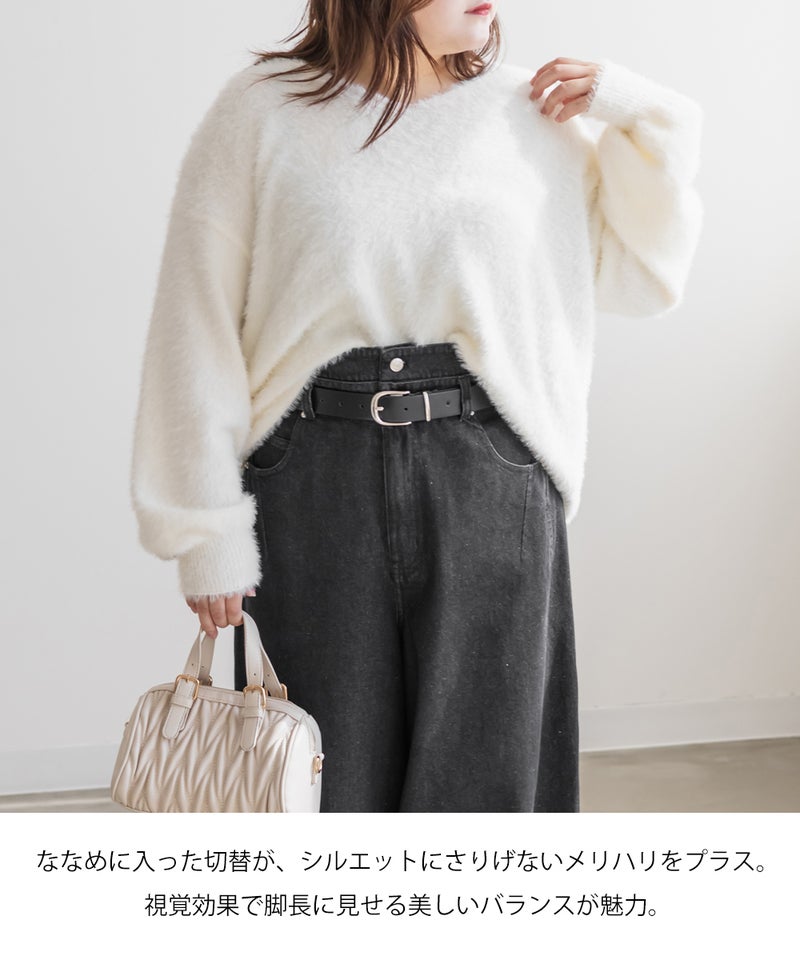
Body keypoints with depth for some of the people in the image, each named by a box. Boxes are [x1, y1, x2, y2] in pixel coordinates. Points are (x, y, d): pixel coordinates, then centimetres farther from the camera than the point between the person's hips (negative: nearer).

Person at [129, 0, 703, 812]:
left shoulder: (530, 113, 6)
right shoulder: (261, 111, -1)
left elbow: (642, 278, 14)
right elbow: (199, 329, -2)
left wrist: (644, 119, 1)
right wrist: (207, 532, -5)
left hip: (490, 485, 2)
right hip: (314, 488, -1)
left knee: (481, 774, 6)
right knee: (330, 776, 7)